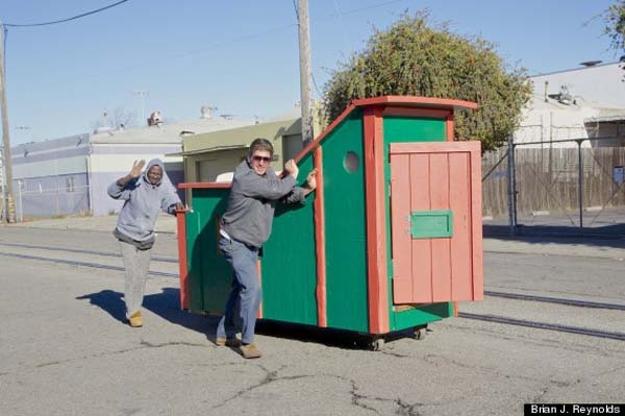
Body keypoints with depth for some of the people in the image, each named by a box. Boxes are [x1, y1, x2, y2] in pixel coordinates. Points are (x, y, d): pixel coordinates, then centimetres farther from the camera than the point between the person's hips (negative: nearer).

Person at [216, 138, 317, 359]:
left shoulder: (268, 174, 4)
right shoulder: (244, 177, -23)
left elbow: (288, 196, 5)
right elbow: (276, 190, -27)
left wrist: (308, 188, -10)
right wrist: (292, 175, -10)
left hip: (251, 245, 9)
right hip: (235, 243, -9)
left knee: (240, 288, 17)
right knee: (252, 289, -17)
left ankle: (224, 334, 31)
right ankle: (246, 341, -5)